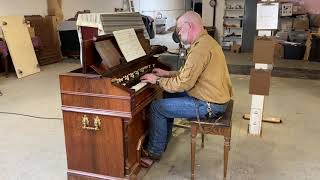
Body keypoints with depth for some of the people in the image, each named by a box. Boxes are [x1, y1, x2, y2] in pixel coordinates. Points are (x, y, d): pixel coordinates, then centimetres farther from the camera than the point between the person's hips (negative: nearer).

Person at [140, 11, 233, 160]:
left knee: (156, 107, -5)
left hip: (209, 105, -10)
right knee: (170, 95, 21)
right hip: (215, 97, 10)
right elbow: (189, 73, 18)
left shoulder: (200, 48, -24)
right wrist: (167, 74, 12)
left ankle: (154, 151, 14)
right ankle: (162, 141, 31)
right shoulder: (206, 41, 10)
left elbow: (183, 83, -25)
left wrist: (157, 80, -10)